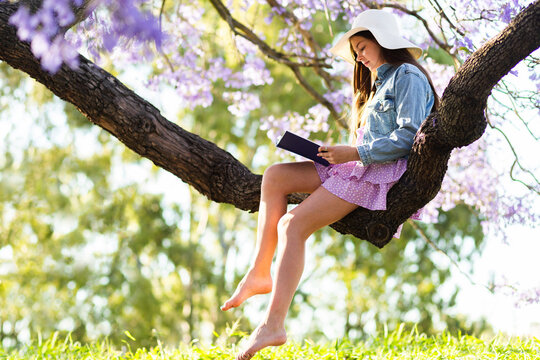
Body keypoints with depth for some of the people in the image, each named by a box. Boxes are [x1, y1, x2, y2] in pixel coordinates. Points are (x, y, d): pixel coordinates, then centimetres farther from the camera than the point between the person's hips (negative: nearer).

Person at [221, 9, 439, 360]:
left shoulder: (408, 77, -4)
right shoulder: (381, 83, 28)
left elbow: (409, 137, -16)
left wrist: (356, 153, -16)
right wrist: (343, 153, 6)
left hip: (386, 172, -10)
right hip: (363, 169, 10)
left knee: (293, 224, -21)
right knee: (275, 176, 0)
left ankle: (274, 324, -29)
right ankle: (260, 273, -5)